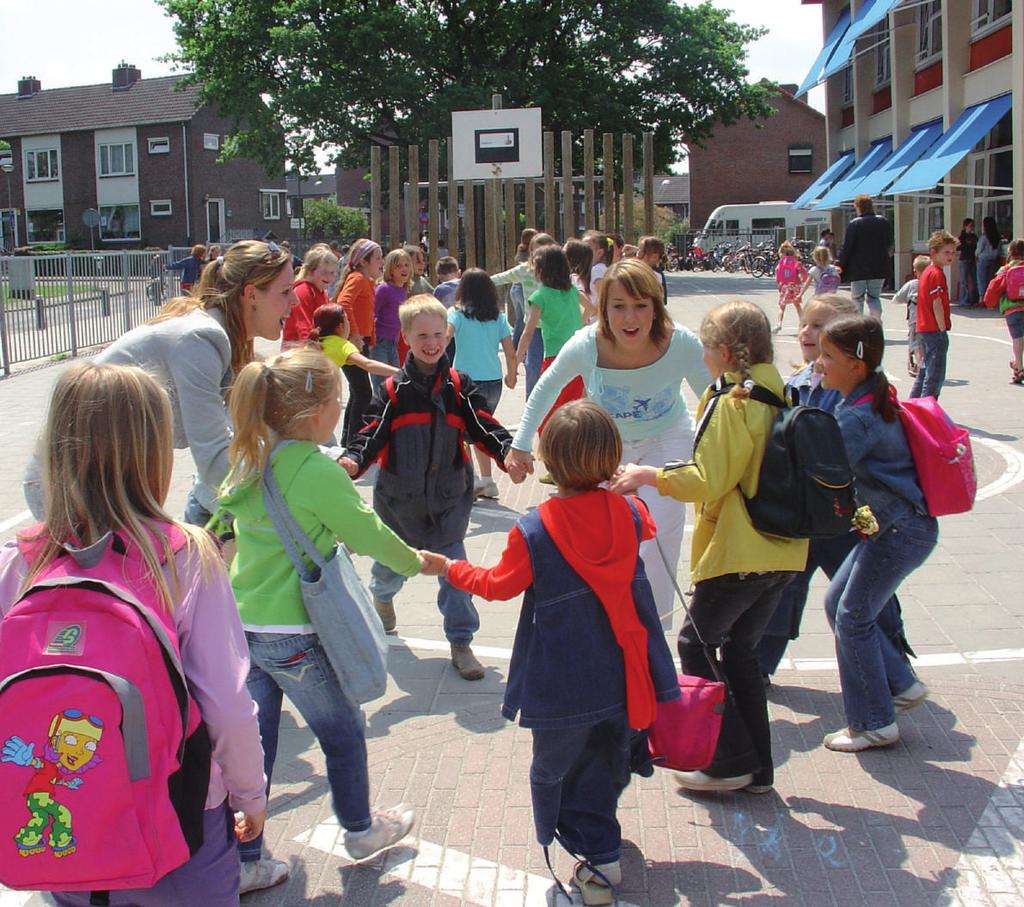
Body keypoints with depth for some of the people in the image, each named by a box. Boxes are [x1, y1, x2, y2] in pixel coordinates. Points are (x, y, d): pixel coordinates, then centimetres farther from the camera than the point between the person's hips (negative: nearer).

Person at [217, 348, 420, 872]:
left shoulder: (250, 461, 3)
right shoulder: (318, 472, -19)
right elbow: (368, 533, -10)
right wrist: (414, 562, 8)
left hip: (242, 625, 7)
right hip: (292, 635, -6)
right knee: (343, 730, 16)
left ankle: (243, 857, 23)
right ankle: (360, 830, 35)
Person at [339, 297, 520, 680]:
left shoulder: (460, 388, -3)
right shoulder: (393, 390, -6)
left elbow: (485, 427, -7)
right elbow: (372, 433, -10)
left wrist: (510, 453, -25)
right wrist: (351, 459, -29)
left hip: (448, 499, 0)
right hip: (400, 499, 0)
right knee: (391, 564, 20)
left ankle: (460, 642, 13)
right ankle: (382, 596, 54)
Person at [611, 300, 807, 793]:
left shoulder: (730, 402, -15)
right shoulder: (780, 397, 8)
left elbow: (708, 480, -17)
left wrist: (649, 476, -7)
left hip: (738, 552, -8)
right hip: (782, 551, 8)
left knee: (696, 644, 6)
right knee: (740, 650, 17)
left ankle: (730, 761, 7)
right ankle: (757, 768, 20)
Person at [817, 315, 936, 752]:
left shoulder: (858, 417, -22)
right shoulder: (874, 398, 8)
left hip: (901, 531, -10)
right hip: (891, 525, 10)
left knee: (852, 618, -1)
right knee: (837, 604, 14)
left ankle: (874, 724, 11)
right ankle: (901, 684, 24)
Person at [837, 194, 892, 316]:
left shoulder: (854, 224, -10)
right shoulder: (883, 222, 5)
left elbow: (846, 247, -9)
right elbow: (889, 244, 13)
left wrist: (840, 265, 0)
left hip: (858, 269, -4)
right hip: (879, 268, 4)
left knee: (857, 299, 5)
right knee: (874, 297, 11)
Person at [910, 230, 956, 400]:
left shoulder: (927, 271, 14)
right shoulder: (937, 273, -15)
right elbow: (937, 304, -20)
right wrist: (943, 329, -13)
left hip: (923, 329, 10)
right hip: (935, 330, -10)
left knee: (924, 372, 19)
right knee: (935, 376, -6)